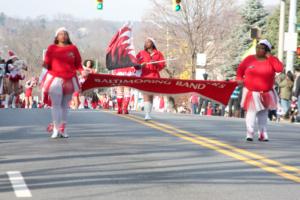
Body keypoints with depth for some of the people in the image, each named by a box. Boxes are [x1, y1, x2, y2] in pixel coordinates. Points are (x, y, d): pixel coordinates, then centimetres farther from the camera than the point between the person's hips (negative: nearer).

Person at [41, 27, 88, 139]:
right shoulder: (52, 48, 5)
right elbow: (47, 63, 4)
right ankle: (56, 129, -11)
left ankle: (63, 130, 11)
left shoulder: (73, 48, 8)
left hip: (69, 80, 2)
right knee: (56, 104, -8)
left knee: (65, 105, 7)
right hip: (55, 79, -2)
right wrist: (45, 65, -18)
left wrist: (82, 71, -9)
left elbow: (78, 63, 9)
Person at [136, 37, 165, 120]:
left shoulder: (158, 54, 12)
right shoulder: (141, 53, 13)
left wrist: (156, 64, -14)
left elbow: (162, 65, 5)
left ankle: (148, 114, 15)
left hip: (154, 77, 1)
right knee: (146, 96, -15)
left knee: (151, 97, 6)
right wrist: (141, 65, -16)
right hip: (144, 77, -1)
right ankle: (147, 114, -24)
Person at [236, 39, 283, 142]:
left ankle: (262, 134, 17)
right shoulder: (249, 59, 0)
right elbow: (240, 69, 12)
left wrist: (270, 57, -17)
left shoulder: (271, 61, -2)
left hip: (266, 93, 2)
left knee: (263, 114, 10)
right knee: (251, 112, -10)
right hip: (251, 93, -2)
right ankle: (250, 134, -8)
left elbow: (280, 68, -19)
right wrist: (239, 78, -4)